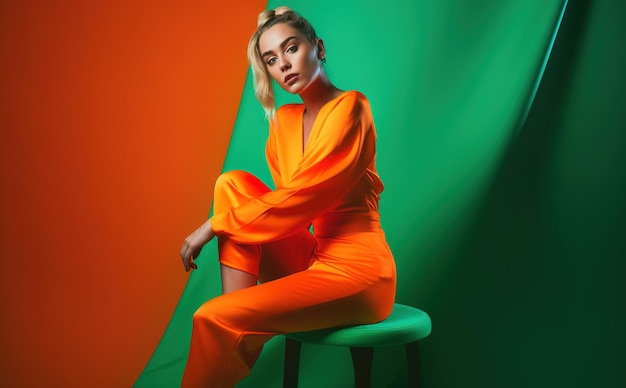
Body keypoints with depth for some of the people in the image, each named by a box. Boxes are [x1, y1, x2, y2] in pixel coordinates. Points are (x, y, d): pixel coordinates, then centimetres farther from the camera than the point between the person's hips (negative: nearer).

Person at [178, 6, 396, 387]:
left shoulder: (349, 107, -11)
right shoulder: (285, 119, 11)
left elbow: (297, 199, -17)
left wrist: (214, 225, -10)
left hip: (356, 273, -7)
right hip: (309, 261, 8)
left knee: (214, 319, -20)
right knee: (233, 183, -4)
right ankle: (240, 332, -8)